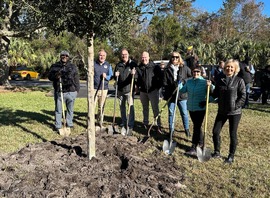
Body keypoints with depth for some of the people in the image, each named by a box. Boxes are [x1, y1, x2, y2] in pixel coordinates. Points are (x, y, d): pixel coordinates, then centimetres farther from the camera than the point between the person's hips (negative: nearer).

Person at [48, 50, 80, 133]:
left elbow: (76, 79, 12)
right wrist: (55, 76, -15)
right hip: (59, 92, -1)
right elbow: (49, 76, 7)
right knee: (58, 110, 3)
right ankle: (58, 126, 12)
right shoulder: (55, 66, 8)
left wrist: (77, 90, 6)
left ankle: (69, 124, 23)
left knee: (70, 109, 10)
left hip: (71, 92, 1)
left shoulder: (73, 67, 11)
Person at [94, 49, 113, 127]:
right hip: (94, 88, -2)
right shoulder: (93, 64, 4)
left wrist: (106, 77, -9)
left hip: (104, 89, 2)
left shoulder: (108, 65, 10)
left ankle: (100, 122, 19)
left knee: (101, 107, 8)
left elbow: (111, 76, 11)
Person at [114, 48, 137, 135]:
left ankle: (130, 125, -2)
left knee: (131, 106, -7)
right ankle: (124, 122, 28)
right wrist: (116, 75, -7)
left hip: (129, 89, -5)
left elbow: (137, 76, -9)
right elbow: (115, 76, 16)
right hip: (120, 89, 5)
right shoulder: (118, 65, 9)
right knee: (122, 106, 14)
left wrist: (134, 74, -31)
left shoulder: (133, 64, -2)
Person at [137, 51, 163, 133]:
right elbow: (137, 79, 17)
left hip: (153, 90, -4)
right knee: (145, 108, 15)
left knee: (155, 108, -7)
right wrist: (138, 86, 3)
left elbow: (161, 77, 0)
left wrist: (158, 86, -6)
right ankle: (145, 123, 27)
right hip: (143, 91, 4)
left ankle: (158, 126, -3)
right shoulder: (139, 68, 7)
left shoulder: (155, 67, -3)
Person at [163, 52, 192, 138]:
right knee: (171, 113, 10)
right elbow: (165, 82, 0)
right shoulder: (167, 69, 2)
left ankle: (187, 129, 23)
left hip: (182, 94, -1)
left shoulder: (184, 68, 1)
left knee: (184, 113, 7)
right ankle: (171, 130, 22)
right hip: (171, 95, 1)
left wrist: (183, 81, -11)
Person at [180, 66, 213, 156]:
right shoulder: (189, 81, 7)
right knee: (197, 126, 18)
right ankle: (201, 142, 36)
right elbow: (182, 90, 5)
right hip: (191, 108, 5)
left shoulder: (204, 82, -9)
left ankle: (193, 148, -2)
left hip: (200, 108, -5)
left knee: (197, 126, -5)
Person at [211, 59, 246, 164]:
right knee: (215, 131, 5)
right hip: (222, 111, 4)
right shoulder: (220, 80, 5)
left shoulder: (239, 81, -7)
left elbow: (243, 96, -8)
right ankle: (217, 152, 25)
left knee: (233, 134, 6)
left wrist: (235, 106, -17)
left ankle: (231, 156, 22)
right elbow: (215, 94, 10)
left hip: (235, 112, -4)